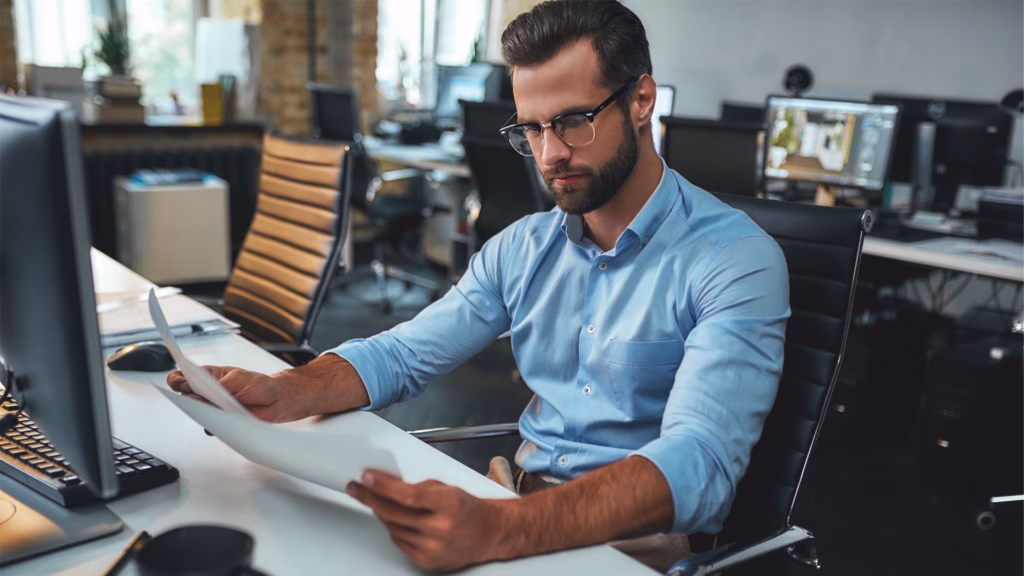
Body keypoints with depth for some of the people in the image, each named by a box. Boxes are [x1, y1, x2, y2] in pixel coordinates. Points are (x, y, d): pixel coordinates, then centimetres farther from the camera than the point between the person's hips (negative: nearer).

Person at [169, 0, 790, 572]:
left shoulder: (736, 259, -13)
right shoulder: (523, 247, 8)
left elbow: (699, 459, -26)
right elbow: (403, 354, 8)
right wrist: (289, 392, -14)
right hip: (517, 504, 6)